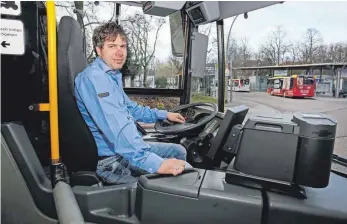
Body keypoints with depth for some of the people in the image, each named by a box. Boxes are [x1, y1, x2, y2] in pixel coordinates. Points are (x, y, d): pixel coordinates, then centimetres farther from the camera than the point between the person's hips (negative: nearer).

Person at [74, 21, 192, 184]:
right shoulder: (94, 77, -21)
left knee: (179, 151, 17)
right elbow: (117, 130, -34)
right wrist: (156, 164, -40)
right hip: (112, 159, -10)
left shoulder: (113, 76, 13)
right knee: (184, 169, -14)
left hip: (127, 146, 10)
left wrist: (164, 115, 26)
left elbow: (130, 108, 27)